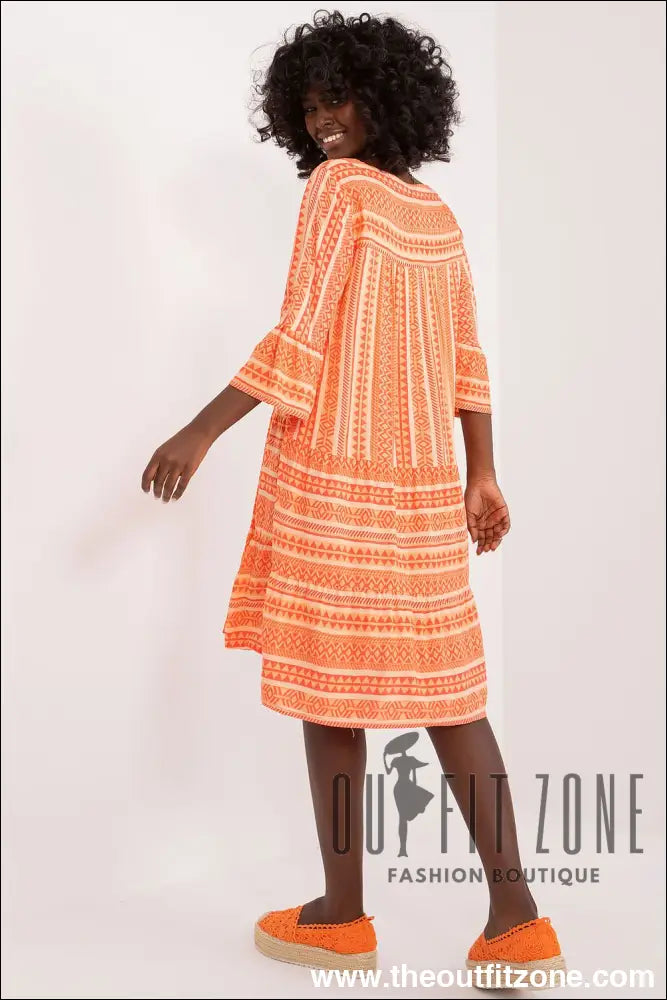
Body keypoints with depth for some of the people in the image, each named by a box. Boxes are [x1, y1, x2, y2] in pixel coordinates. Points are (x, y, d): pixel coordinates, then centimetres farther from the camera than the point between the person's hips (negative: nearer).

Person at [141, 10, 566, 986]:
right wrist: (482, 477, 13)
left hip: (332, 467, -7)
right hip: (421, 474, 7)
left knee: (326, 676, 3)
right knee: (439, 682, 7)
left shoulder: (338, 186, -5)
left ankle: (342, 914, 14)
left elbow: (302, 335, -15)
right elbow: (467, 360, 13)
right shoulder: (438, 214, 16)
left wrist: (201, 431, -16)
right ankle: (516, 917, 5)